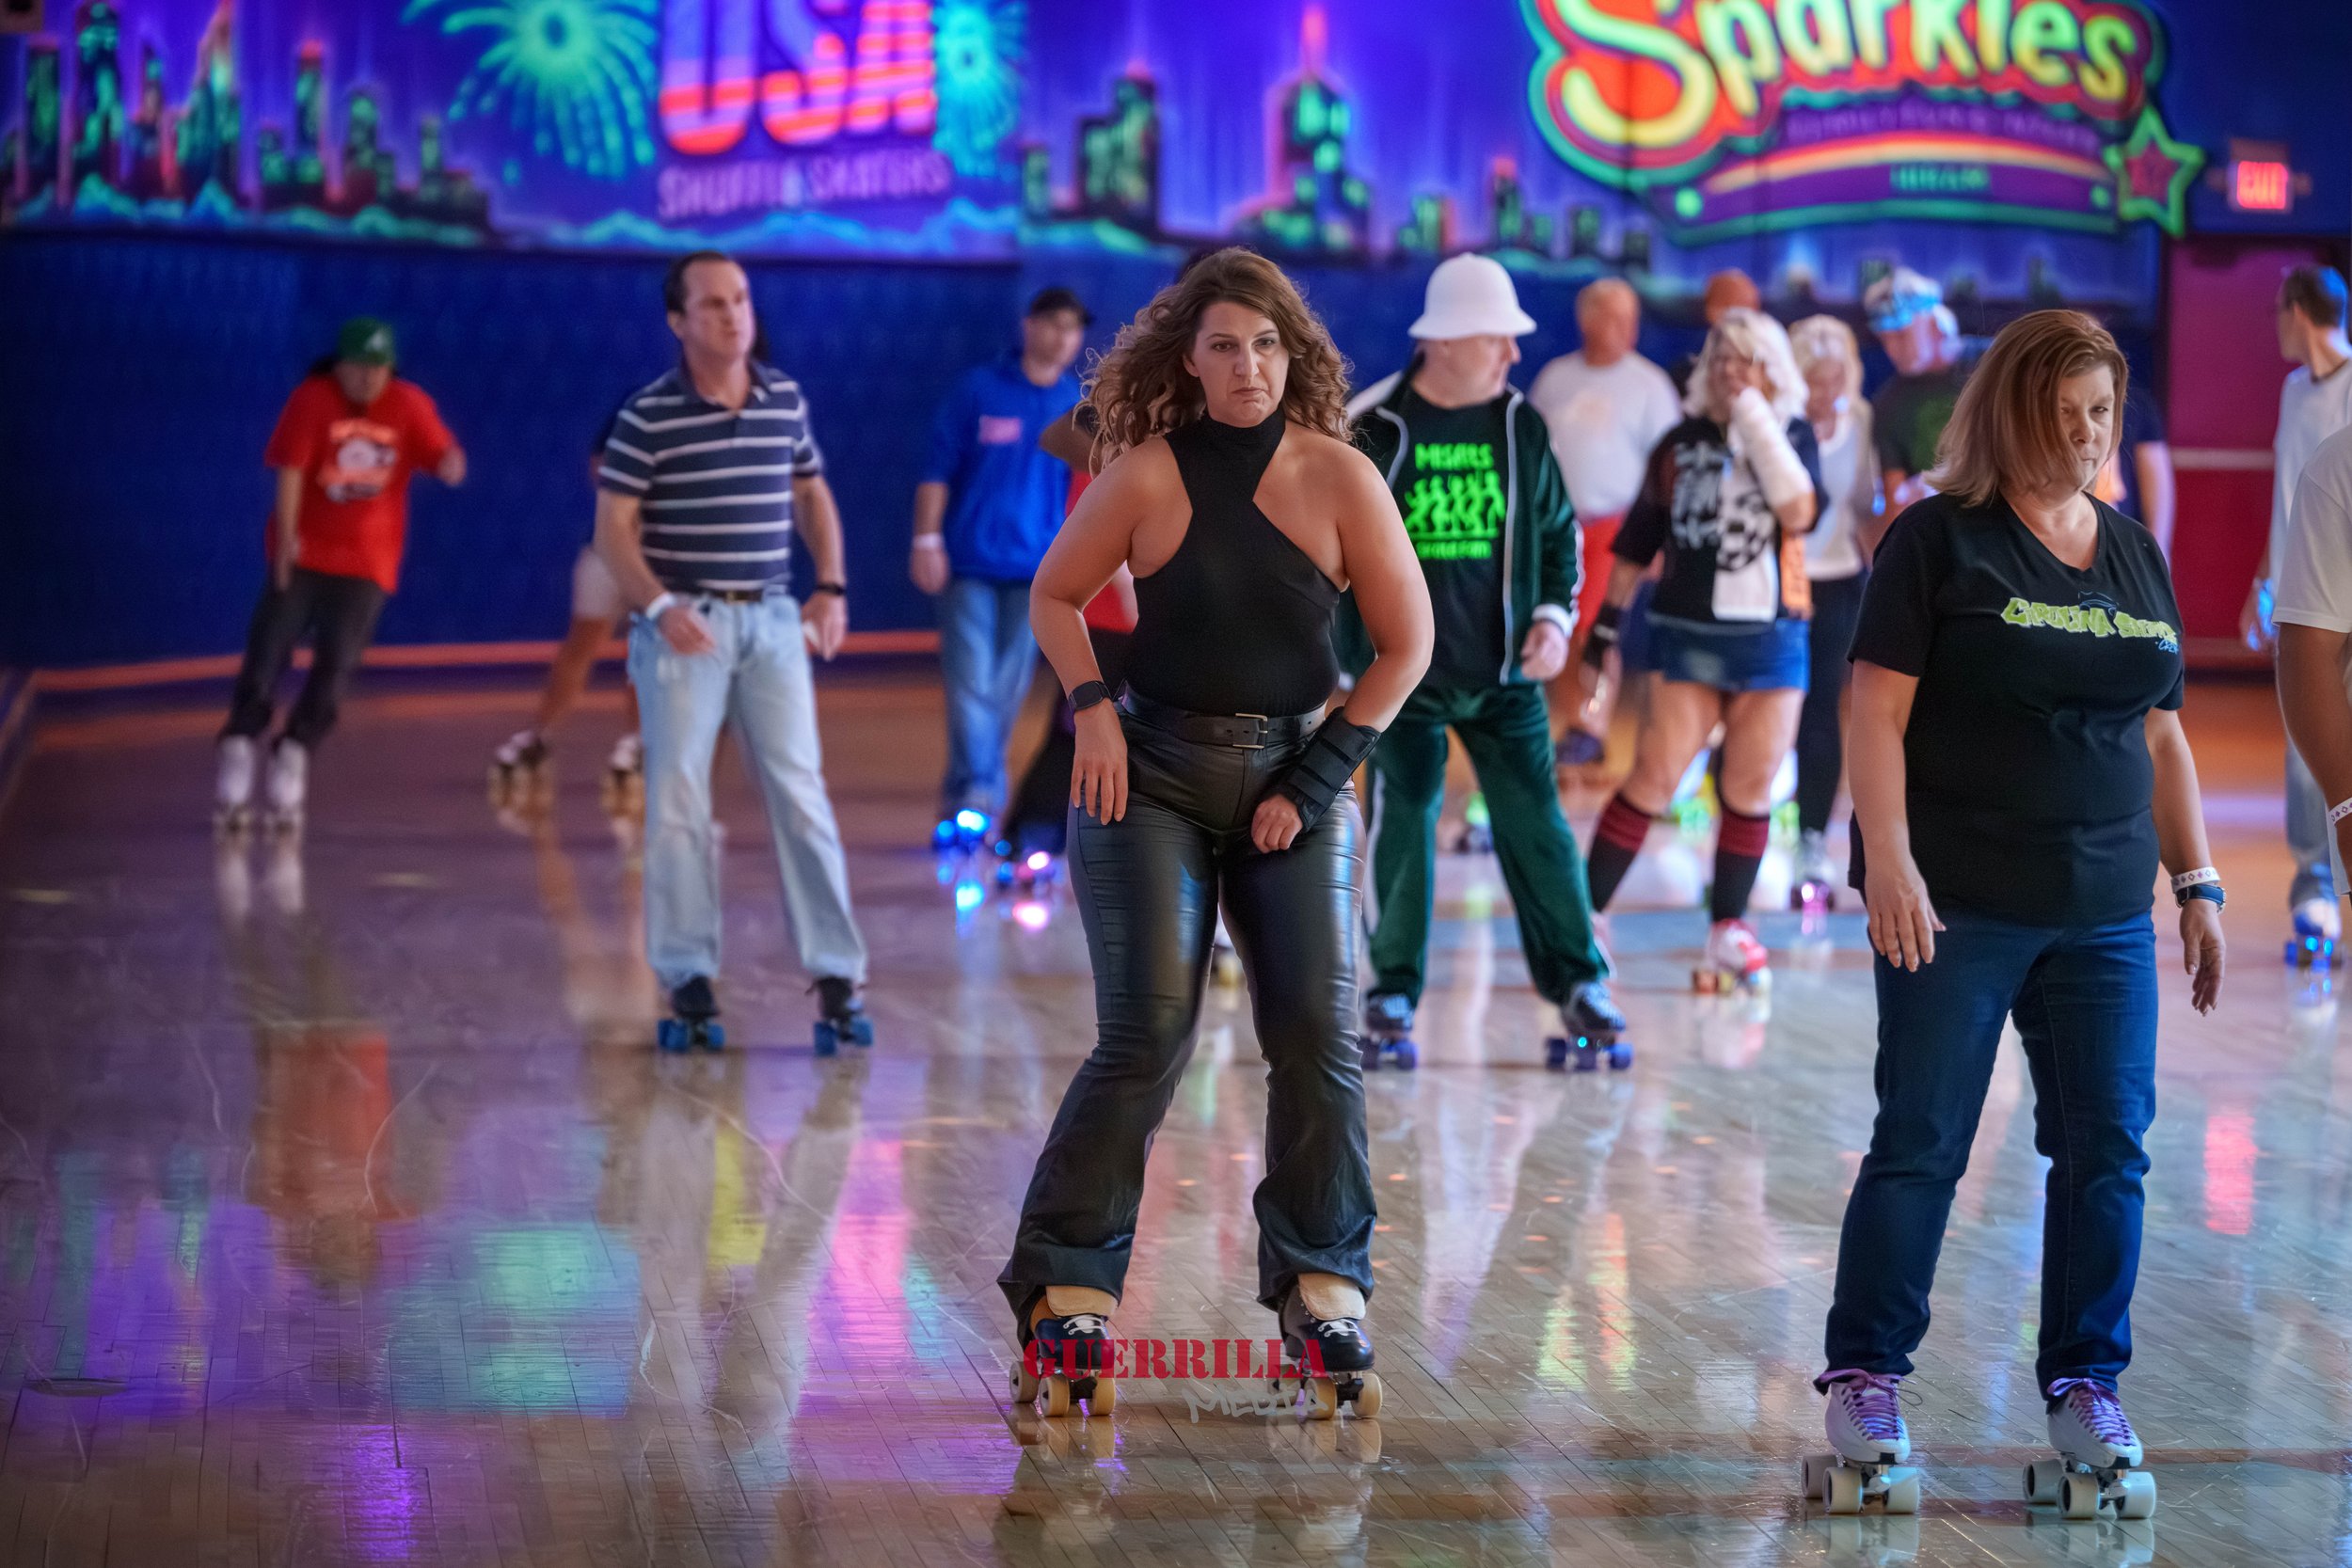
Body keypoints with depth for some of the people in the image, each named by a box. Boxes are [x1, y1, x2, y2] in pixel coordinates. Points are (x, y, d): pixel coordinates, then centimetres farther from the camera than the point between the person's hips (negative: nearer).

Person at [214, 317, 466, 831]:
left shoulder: (410, 407, -2)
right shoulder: (311, 400, -9)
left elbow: (447, 462, -6)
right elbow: (290, 468, -15)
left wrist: (450, 464, -31)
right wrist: (286, 534, -27)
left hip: (367, 562, 2)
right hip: (302, 553, -2)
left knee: (336, 663, -4)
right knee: (267, 652, -6)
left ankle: (292, 759, 8)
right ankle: (239, 753, 3)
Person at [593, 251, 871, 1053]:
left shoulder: (786, 399, 6)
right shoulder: (648, 414, -6)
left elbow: (813, 496, 18)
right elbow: (613, 525, -5)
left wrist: (832, 587, 6)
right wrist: (658, 607, -18)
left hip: (774, 619, 3)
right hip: (686, 623, -3)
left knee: (801, 793, -1)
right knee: (677, 799, -2)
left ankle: (836, 975, 2)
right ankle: (688, 981, 6)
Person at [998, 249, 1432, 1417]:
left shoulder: (1339, 478, -4)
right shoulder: (1146, 476, -4)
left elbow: (1405, 640, 1)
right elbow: (1055, 595, 10)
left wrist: (1321, 777, -5)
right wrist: (1091, 708, -7)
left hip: (1295, 778, 2)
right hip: (1153, 779, -2)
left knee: (1320, 1038, -5)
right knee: (1147, 1037, -10)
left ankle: (1322, 1292, 8)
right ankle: (1066, 1294, -3)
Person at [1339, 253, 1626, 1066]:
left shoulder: (1520, 427, 3)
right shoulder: (1375, 431, -7)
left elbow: (1559, 532, 14)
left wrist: (1554, 616, 0)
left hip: (1503, 673, 2)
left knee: (1536, 824, -1)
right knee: (1401, 831, -1)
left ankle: (1577, 981, 7)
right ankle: (1394, 994, 9)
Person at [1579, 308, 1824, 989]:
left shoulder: (1792, 436, 3)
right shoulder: (1682, 444, 3)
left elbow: (1799, 511, -16)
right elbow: (1638, 539, 10)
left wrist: (1756, 422, -16)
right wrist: (1607, 619, 9)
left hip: (1774, 635, 1)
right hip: (1691, 632, -1)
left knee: (1752, 787, 6)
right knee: (1653, 778, -10)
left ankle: (1729, 926, 19)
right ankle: (1586, 913, -5)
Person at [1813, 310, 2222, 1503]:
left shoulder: (2134, 554, 13)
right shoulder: (1940, 540, -3)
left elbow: (2162, 736, 18)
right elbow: (1878, 708, -8)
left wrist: (2196, 882, 13)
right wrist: (1887, 860, -17)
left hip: (2102, 913, 5)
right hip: (1959, 906, -5)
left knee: (2107, 1147, 3)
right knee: (1921, 1144, -2)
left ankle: (2084, 1383, 13)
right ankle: (1863, 1375, 9)